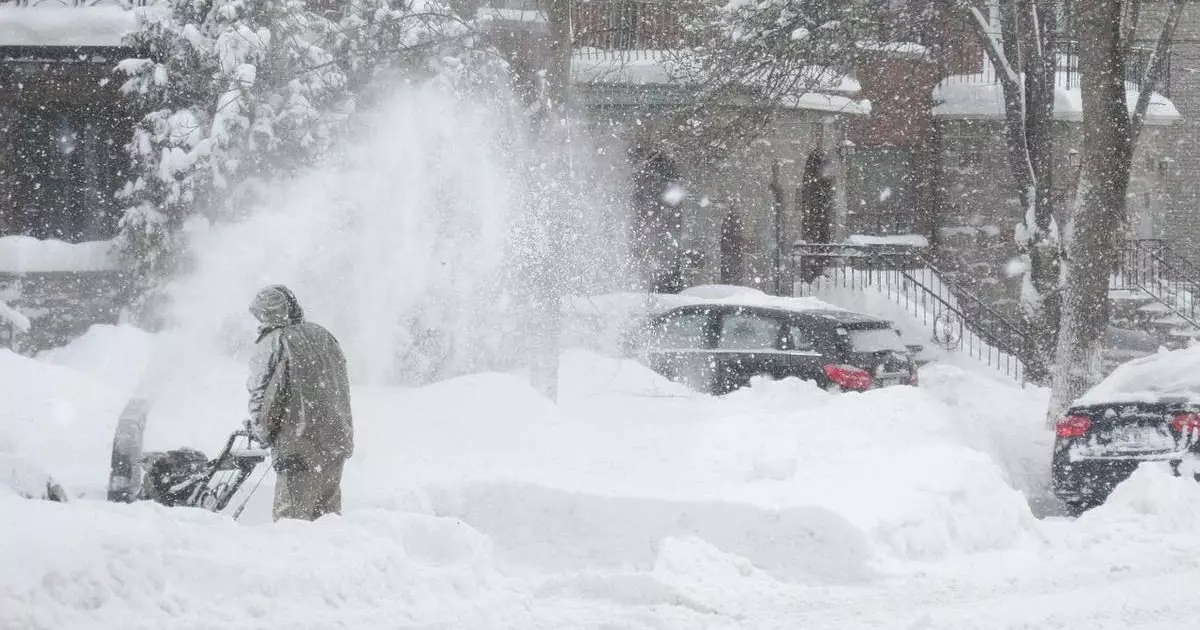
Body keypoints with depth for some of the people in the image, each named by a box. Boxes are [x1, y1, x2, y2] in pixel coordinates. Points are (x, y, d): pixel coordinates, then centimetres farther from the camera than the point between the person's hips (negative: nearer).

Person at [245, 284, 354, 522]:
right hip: (336, 443, 7)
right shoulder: (323, 336, 10)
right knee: (328, 514, 15)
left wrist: (260, 431, 7)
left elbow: (263, 395, -9)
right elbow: (342, 388, 16)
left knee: (291, 518, -3)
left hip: (299, 448, -7)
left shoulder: (272, 343, -9)